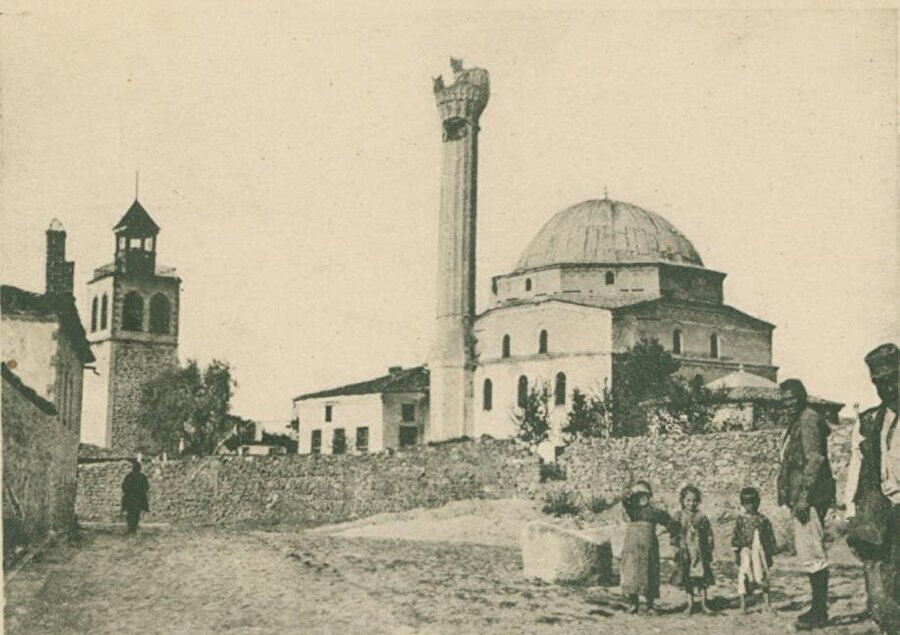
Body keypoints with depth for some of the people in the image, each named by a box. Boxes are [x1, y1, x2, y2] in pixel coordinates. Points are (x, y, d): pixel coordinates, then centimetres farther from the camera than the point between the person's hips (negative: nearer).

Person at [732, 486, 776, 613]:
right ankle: (743, 604, 6)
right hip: (745, 552, -2)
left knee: (764, 577, 5)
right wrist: (736, 554, -4)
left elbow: (770, 538, 8)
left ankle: (767, 603, 13)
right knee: (744, 578, -2)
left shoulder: (763, 520, 4)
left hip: (760, 553, 2)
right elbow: (735, 537, 0)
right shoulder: (740, 520, 0)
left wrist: (770, 555, 6)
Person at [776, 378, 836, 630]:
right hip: (801, 497, 11)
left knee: (812, 554, -7)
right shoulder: (796, 422, 19)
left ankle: (820, 611, -3)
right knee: (811, 554, 13)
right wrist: (789, 495, 21)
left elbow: (815, 459, -19)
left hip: (810, 496, -11)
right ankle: (818, 609, 19)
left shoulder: (809, 420, -12)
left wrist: (804, 496, -22)